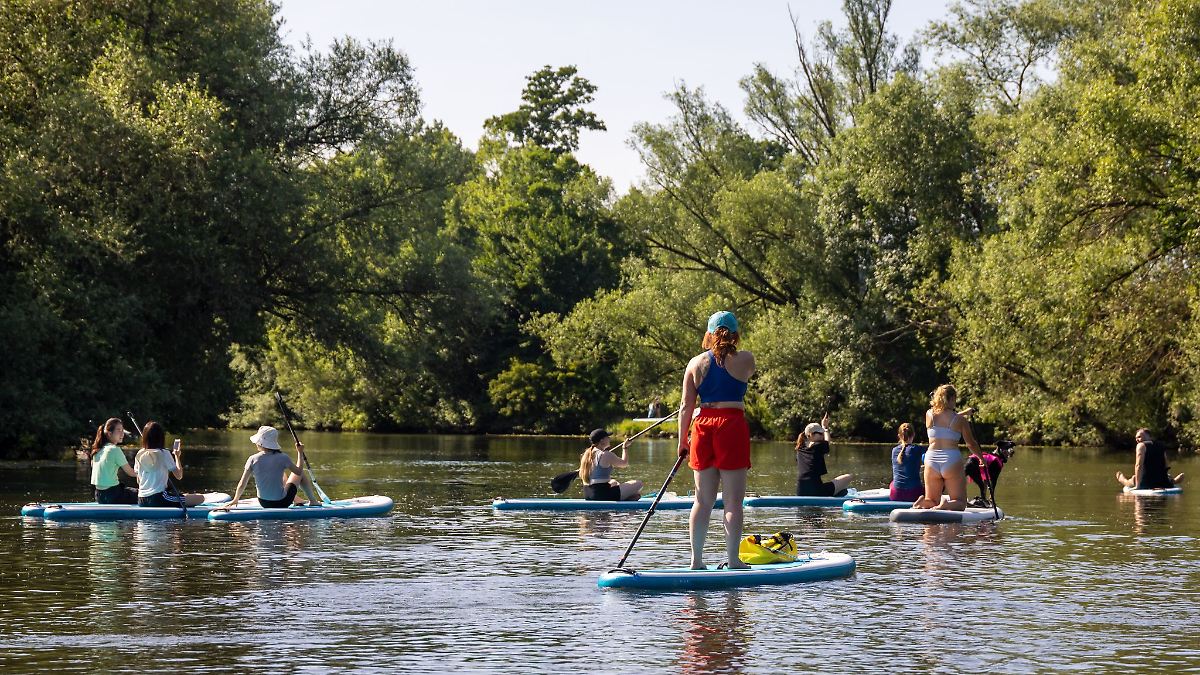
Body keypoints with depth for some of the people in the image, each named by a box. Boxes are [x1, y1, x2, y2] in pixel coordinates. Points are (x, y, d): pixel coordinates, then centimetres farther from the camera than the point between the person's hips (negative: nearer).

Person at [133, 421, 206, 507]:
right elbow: (179, 476, -2)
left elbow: (138, 481, 15)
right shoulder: (164, 454, -7)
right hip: (158, 499, -7)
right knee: (200, 498, -9)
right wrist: (177, 456, 10)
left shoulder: (139, 455, 8)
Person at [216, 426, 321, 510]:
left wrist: (235, 500, 8)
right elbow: (298, 472, -1)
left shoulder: (253, 460, -14)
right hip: (282, 503, -3)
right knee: (300, 475, 21)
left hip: (263, 503, 3)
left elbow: (242, 485, -7)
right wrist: (300, 453, 10)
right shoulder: (282, 458, -19)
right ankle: (313, 501, 32)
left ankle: (297, 501, 52)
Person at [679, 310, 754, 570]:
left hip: (703, 427, 3)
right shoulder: (745, 359, -1)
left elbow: (686, 407, 5)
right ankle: (732, 560, -2)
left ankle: (696, 560, 9)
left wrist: (682, 441, 14)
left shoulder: (696, 363, 4)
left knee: (703, 500, 9)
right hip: (732, 425, -3)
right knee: (733, 501, 0)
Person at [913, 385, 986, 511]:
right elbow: (971, 444, 9)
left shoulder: (929, 414, 6)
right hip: (952, 460, -3)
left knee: (932, 501, 17)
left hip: (931, 460, 3)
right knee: (960, 503, 7)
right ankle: (946, 506, -27)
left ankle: (924, 502, -18)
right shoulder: (960, 420, -1)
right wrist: (981, 458, 26)